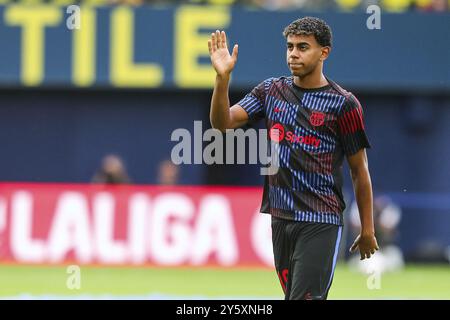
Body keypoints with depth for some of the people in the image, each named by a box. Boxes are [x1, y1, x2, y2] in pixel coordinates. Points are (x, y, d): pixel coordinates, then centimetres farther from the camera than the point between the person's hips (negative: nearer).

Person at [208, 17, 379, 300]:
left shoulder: (343, 103, -4)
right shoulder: (271, 91, 10)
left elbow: (359, 170, 0)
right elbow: (222, 122, 0)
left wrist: (367, 229, 0)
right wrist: (223, 77, -16)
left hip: (320, 222, -6)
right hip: (281, 218, 6)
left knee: (305, 296, -15)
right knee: (292, 293, 11)